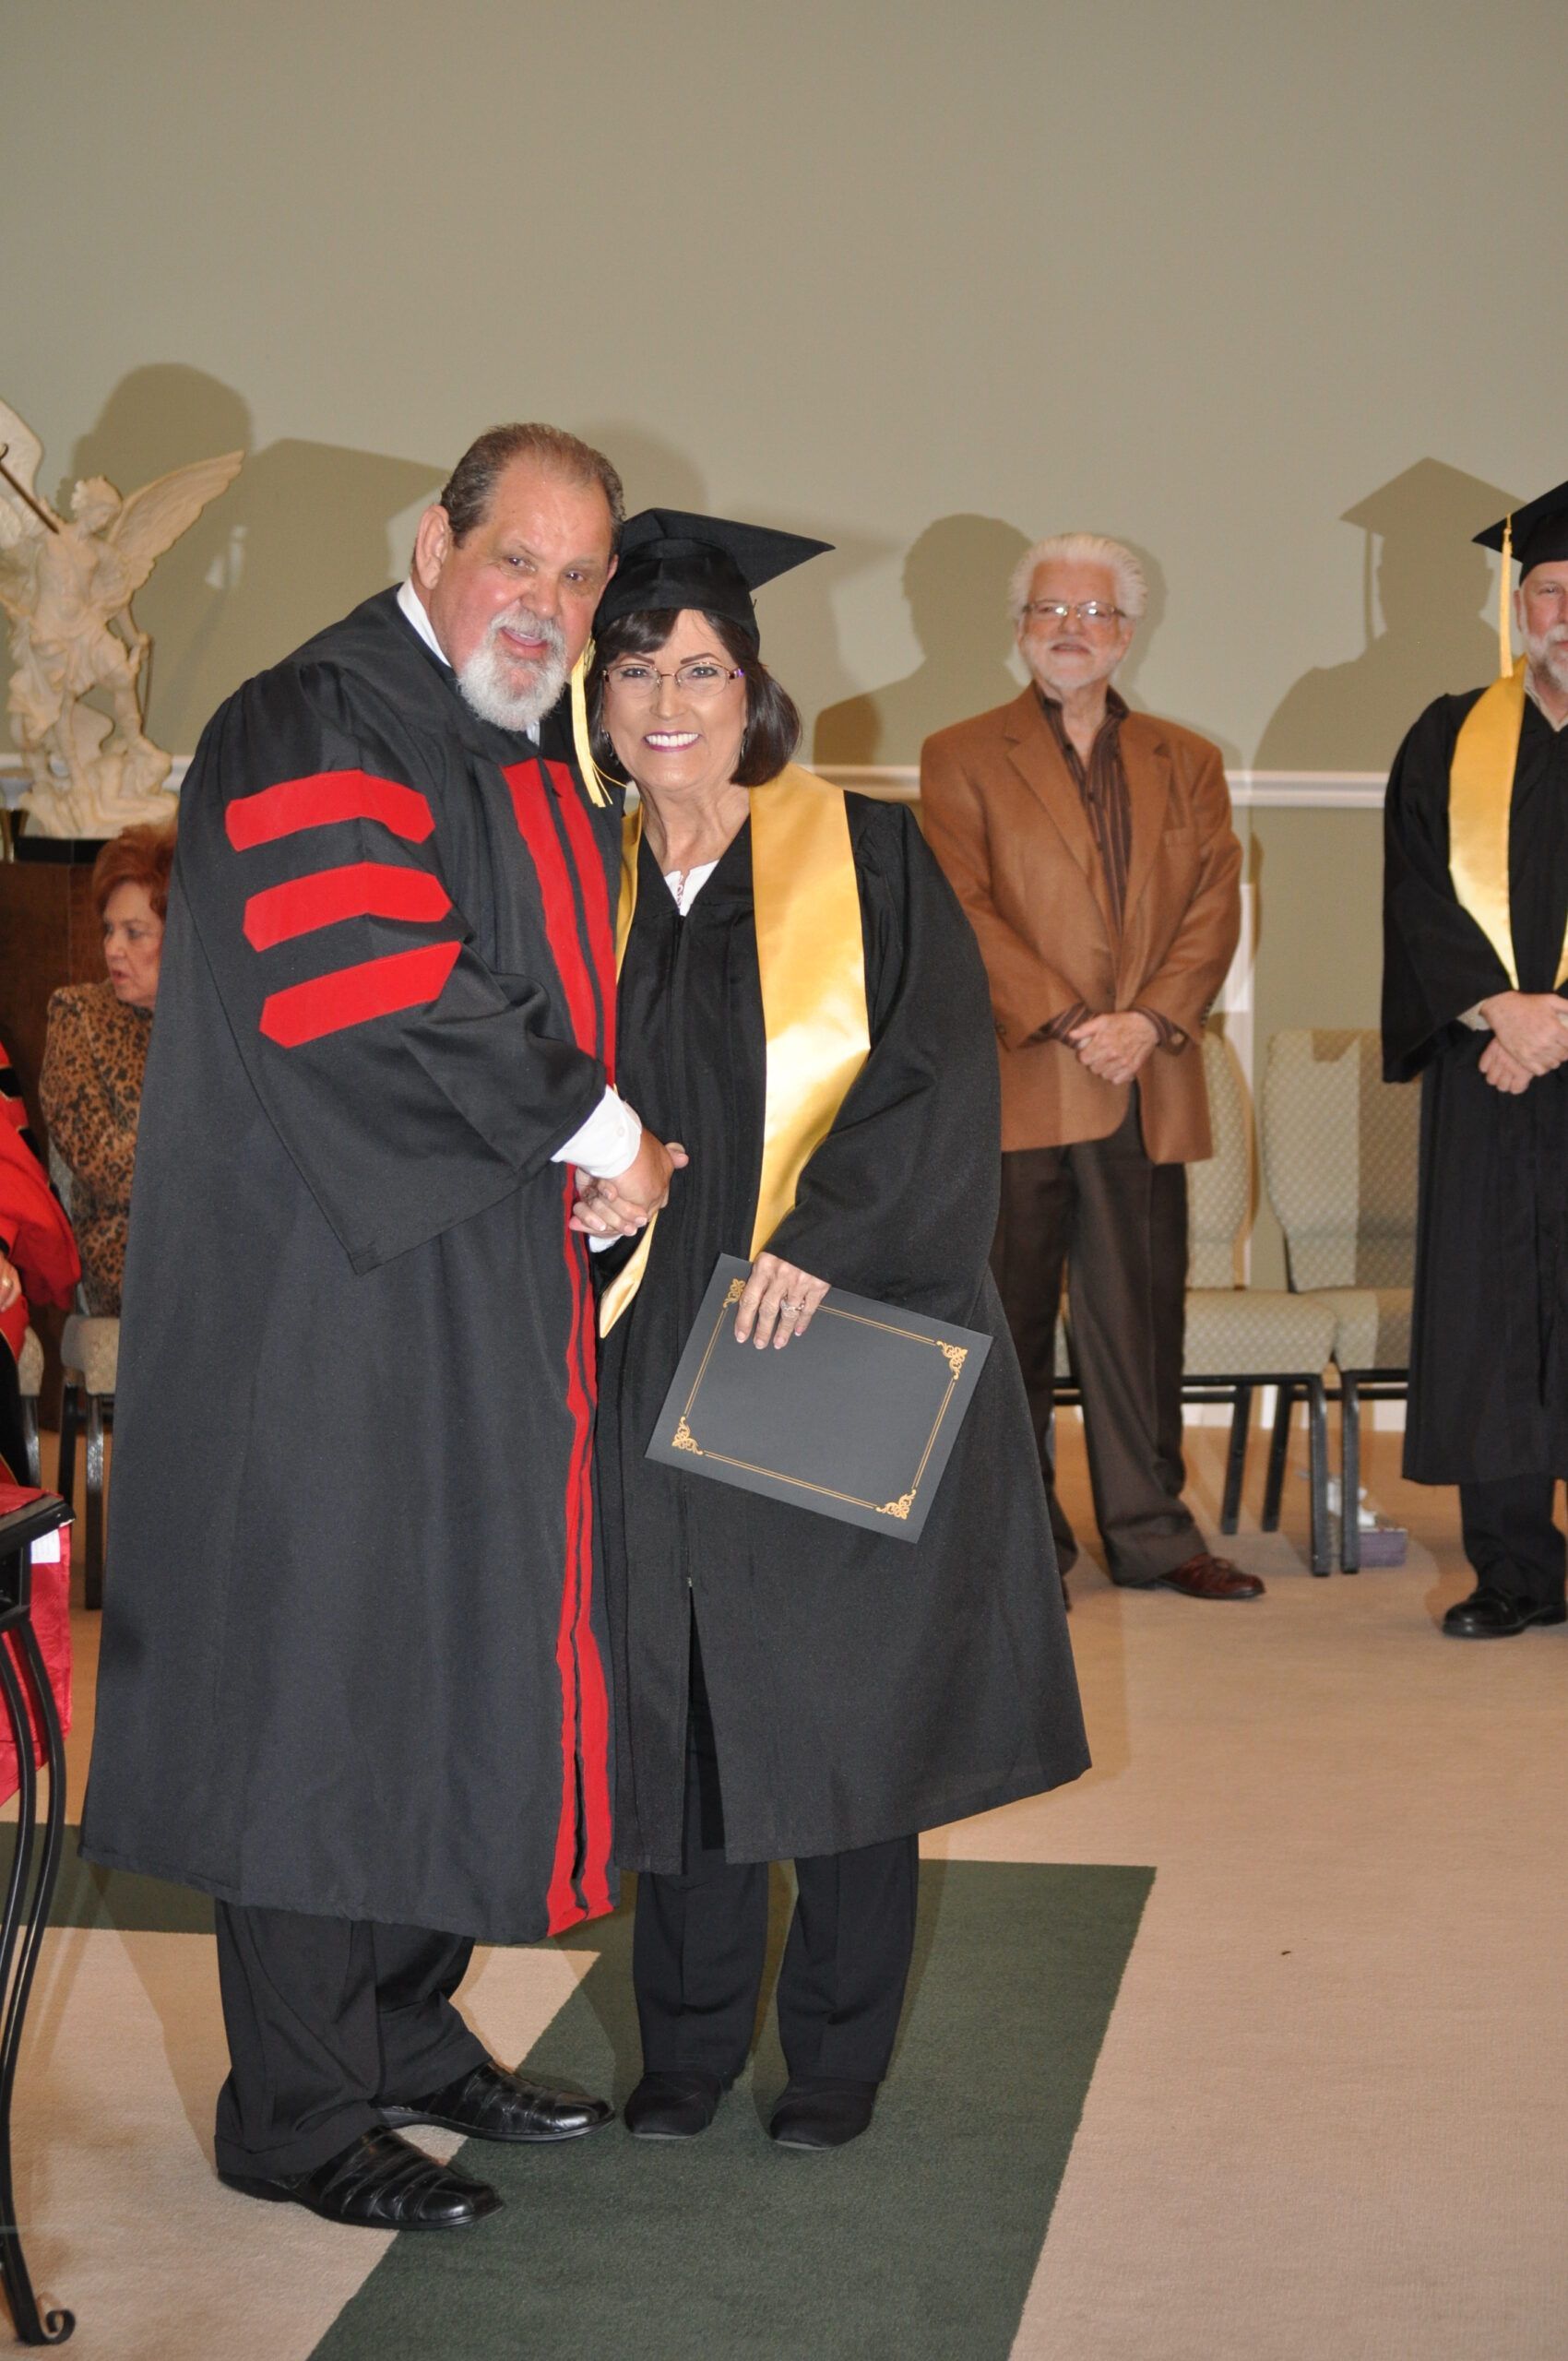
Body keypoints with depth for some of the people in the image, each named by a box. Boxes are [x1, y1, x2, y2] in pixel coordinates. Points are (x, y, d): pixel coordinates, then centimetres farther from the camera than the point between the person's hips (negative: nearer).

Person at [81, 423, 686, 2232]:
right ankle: (299, 2117, 9)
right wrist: (592, 1128, -15)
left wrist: (602, 1144, 4)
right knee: (327, 1686, -2)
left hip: (489, 1298, 9)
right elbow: (366, 990, -25)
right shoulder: (319, 727, -12)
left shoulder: (545, 758, 16)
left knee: (455, 1667, 14)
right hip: (335, 1301, -9)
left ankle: (406, 2033, 29)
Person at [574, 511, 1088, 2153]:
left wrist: (820, 1236, -18)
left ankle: (838, 2054, 18)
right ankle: (688, 2041, 20)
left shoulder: (864, 857, -2)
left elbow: (940, 1073, -8)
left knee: (846, 1695, 3)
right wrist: (580, 1185, -4)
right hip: (658, 1355, 3)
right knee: (674, 1697, 5)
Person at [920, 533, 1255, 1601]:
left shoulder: (1186, 761, 16)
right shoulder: (962, 757, 6)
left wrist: (1151, 1020, -9)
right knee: (1011, 1324, 1)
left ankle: (1152, 1531, 15)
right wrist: (1068, 1023, -13)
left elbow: (1216, 905, 6)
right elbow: (966, 913, -4)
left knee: (1141, 1319, 6)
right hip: (1015, 1084, -2)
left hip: (1148, 1087, 3)